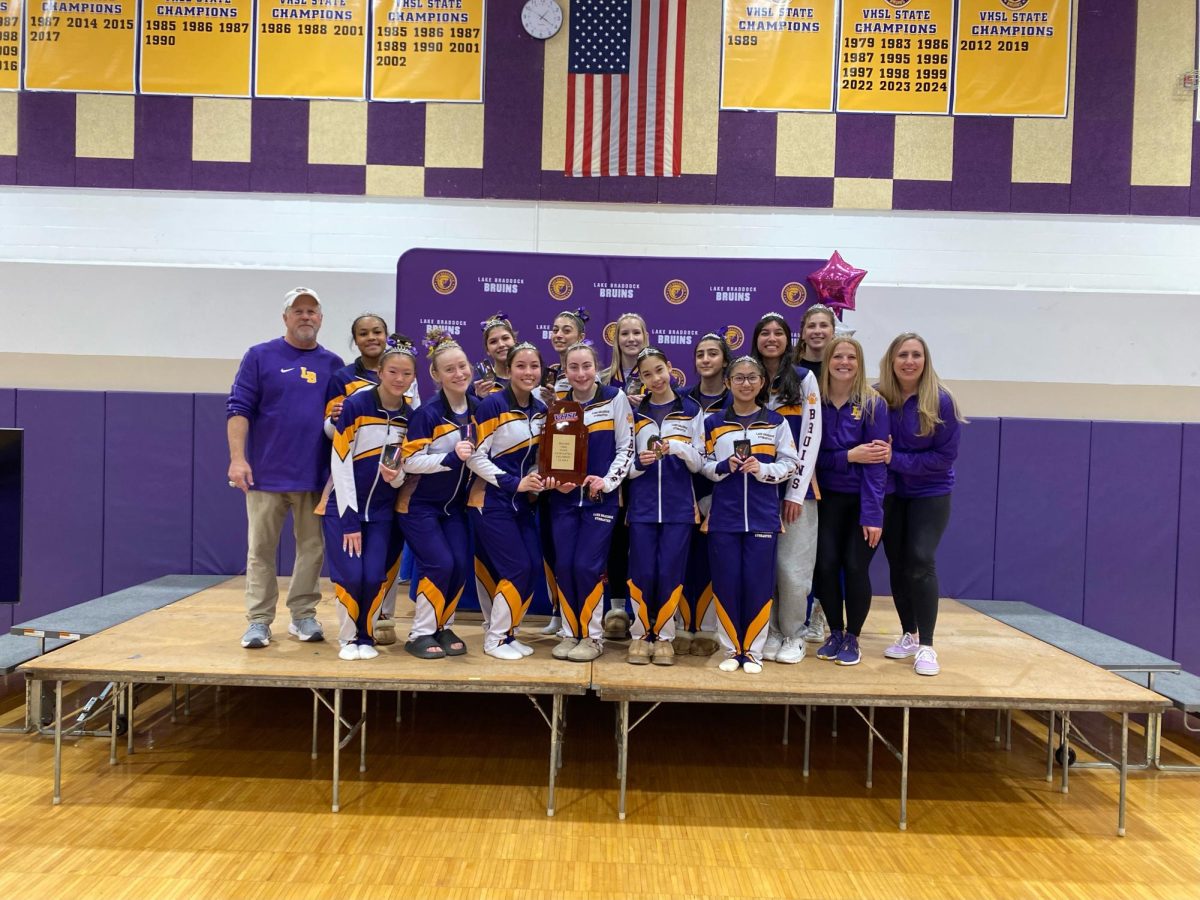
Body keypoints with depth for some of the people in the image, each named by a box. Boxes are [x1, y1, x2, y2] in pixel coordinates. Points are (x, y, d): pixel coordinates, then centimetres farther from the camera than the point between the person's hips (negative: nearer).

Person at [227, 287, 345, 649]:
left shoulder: (333, 364, 11)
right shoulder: (260, 356, 2)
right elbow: (238, 409, -3)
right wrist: (237, 458, -12)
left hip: (316, 476, 2)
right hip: (266, 473, -2)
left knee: (312, 548, 8)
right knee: (261, 550, 5)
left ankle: (303, 615, 20)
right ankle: (259, 620, 14)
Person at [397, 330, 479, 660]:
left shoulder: (477, 408, -1)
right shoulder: (427, 413, -18)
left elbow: (481, 453, 15)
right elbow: (410, 461, -20)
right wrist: (450, 457, -29)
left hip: (454, 504, 5)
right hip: (419, 504, -5)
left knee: (462, 565, -3)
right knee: (440, 564, -13)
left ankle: (443, 627, 17)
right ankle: (420, 634, 4)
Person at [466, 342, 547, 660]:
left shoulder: (541, 410, 7)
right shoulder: (491, 405, -15)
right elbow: (475, 457, -15)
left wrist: (537, 482, -4)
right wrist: (513, 483, -19)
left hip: (521, 502, 7)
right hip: (491, 501, -7)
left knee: (533, 566, 2)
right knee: (517, 569, -8)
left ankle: (505, 631, 19)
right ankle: (495, 639, 9)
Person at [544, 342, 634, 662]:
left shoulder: (615, 398, -3)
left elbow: (626, 447, -2)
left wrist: (608, 481, -13)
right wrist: (553, 480, -10)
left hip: (600, 497, -3)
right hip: (564, 497, 3)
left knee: (587, 566, -7)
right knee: (563, 566, 2)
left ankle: (592, 636, 9)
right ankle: (569, 633, 18)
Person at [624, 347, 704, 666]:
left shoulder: (691, 410, 4)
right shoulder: (634, 412, 7)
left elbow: (698, 464, 1)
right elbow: (625, 466, 7)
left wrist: (678, 448, -18)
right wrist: (639, 462, -15)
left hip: (679, 506, -1)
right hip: (643, 506, 1)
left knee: (670, 573, 0)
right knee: (642, 572, 0)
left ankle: (664, 636, 14)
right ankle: (640, 634, 15)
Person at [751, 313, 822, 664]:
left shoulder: (805, 379, 0)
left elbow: (811, 437, -4)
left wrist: (796, 492, -9)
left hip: (796, 487, -2)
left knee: (793, 568, -3)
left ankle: (794, 635, 15)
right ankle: (770, 632, 18)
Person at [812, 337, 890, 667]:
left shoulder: (873, 404, -8)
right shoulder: (816, 402, 0)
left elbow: (876, 462, -12)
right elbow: (813, 455, -1)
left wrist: (873, 515, -17)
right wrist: (848, 457, -18)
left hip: (864, 499, -2)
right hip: (829, 497, 2)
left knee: (856, 567, -4)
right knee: (825, 564, -5)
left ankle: (852, 638, 15)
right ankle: (835, 633, 16)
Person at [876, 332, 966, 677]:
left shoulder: (940, 400, -14)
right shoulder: (878, 397, -9)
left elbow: (946, 455, -14)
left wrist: (896, 460, -21)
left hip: (930, 493, -3)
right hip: (891, 493, 3)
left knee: (920, 561, -13)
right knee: (897, 564, 8)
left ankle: (926, 646, -4)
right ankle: (908, 635, 25)